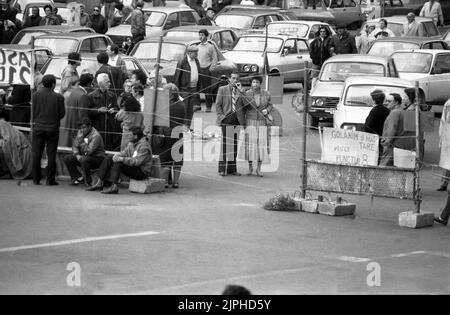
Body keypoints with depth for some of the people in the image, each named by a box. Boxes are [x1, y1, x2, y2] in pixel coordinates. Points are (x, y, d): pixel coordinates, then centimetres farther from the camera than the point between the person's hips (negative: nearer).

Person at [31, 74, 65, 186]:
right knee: (51, 155, 4)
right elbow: (62, 114, -3)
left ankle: (36, 179, 11)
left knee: (36, 154, 9)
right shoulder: (58, 97, -10)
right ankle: (50, 180, 4)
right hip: (53, 128, -1)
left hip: (38, 127, 2)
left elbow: (33, 111, 0)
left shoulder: (36, 95, -5)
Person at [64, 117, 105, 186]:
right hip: (83, 156, 8)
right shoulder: (80, 133, 2)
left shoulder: (96, 136, -21)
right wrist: (77, 155, -18)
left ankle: (88, 181, -20)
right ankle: (78, 177, 1)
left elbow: (88, 151, -28)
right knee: (67, 158, -7)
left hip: (97, 159, -7)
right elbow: (75, 146, 2)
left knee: (84, 159, -38)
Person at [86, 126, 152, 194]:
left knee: (118, 163, -31)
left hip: (142, 172, -10)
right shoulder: (132, 144, 11)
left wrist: (122, 159, -31)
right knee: (108, 159, 4)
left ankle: (114, 187, -35)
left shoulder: (144, 146, -19)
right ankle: (99, 183, -3)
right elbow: (124, 153, 9)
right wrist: (116, 156, -15)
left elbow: (137, 161, -28)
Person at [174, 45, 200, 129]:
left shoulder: (196, 61, 10)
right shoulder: (182, 63, -11)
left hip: (194, 89, 6)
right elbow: (177, 77, -9)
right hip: (184, 89, -6)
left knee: (191, 110, 9)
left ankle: (188, 127, 15)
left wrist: (198, 89, 13)